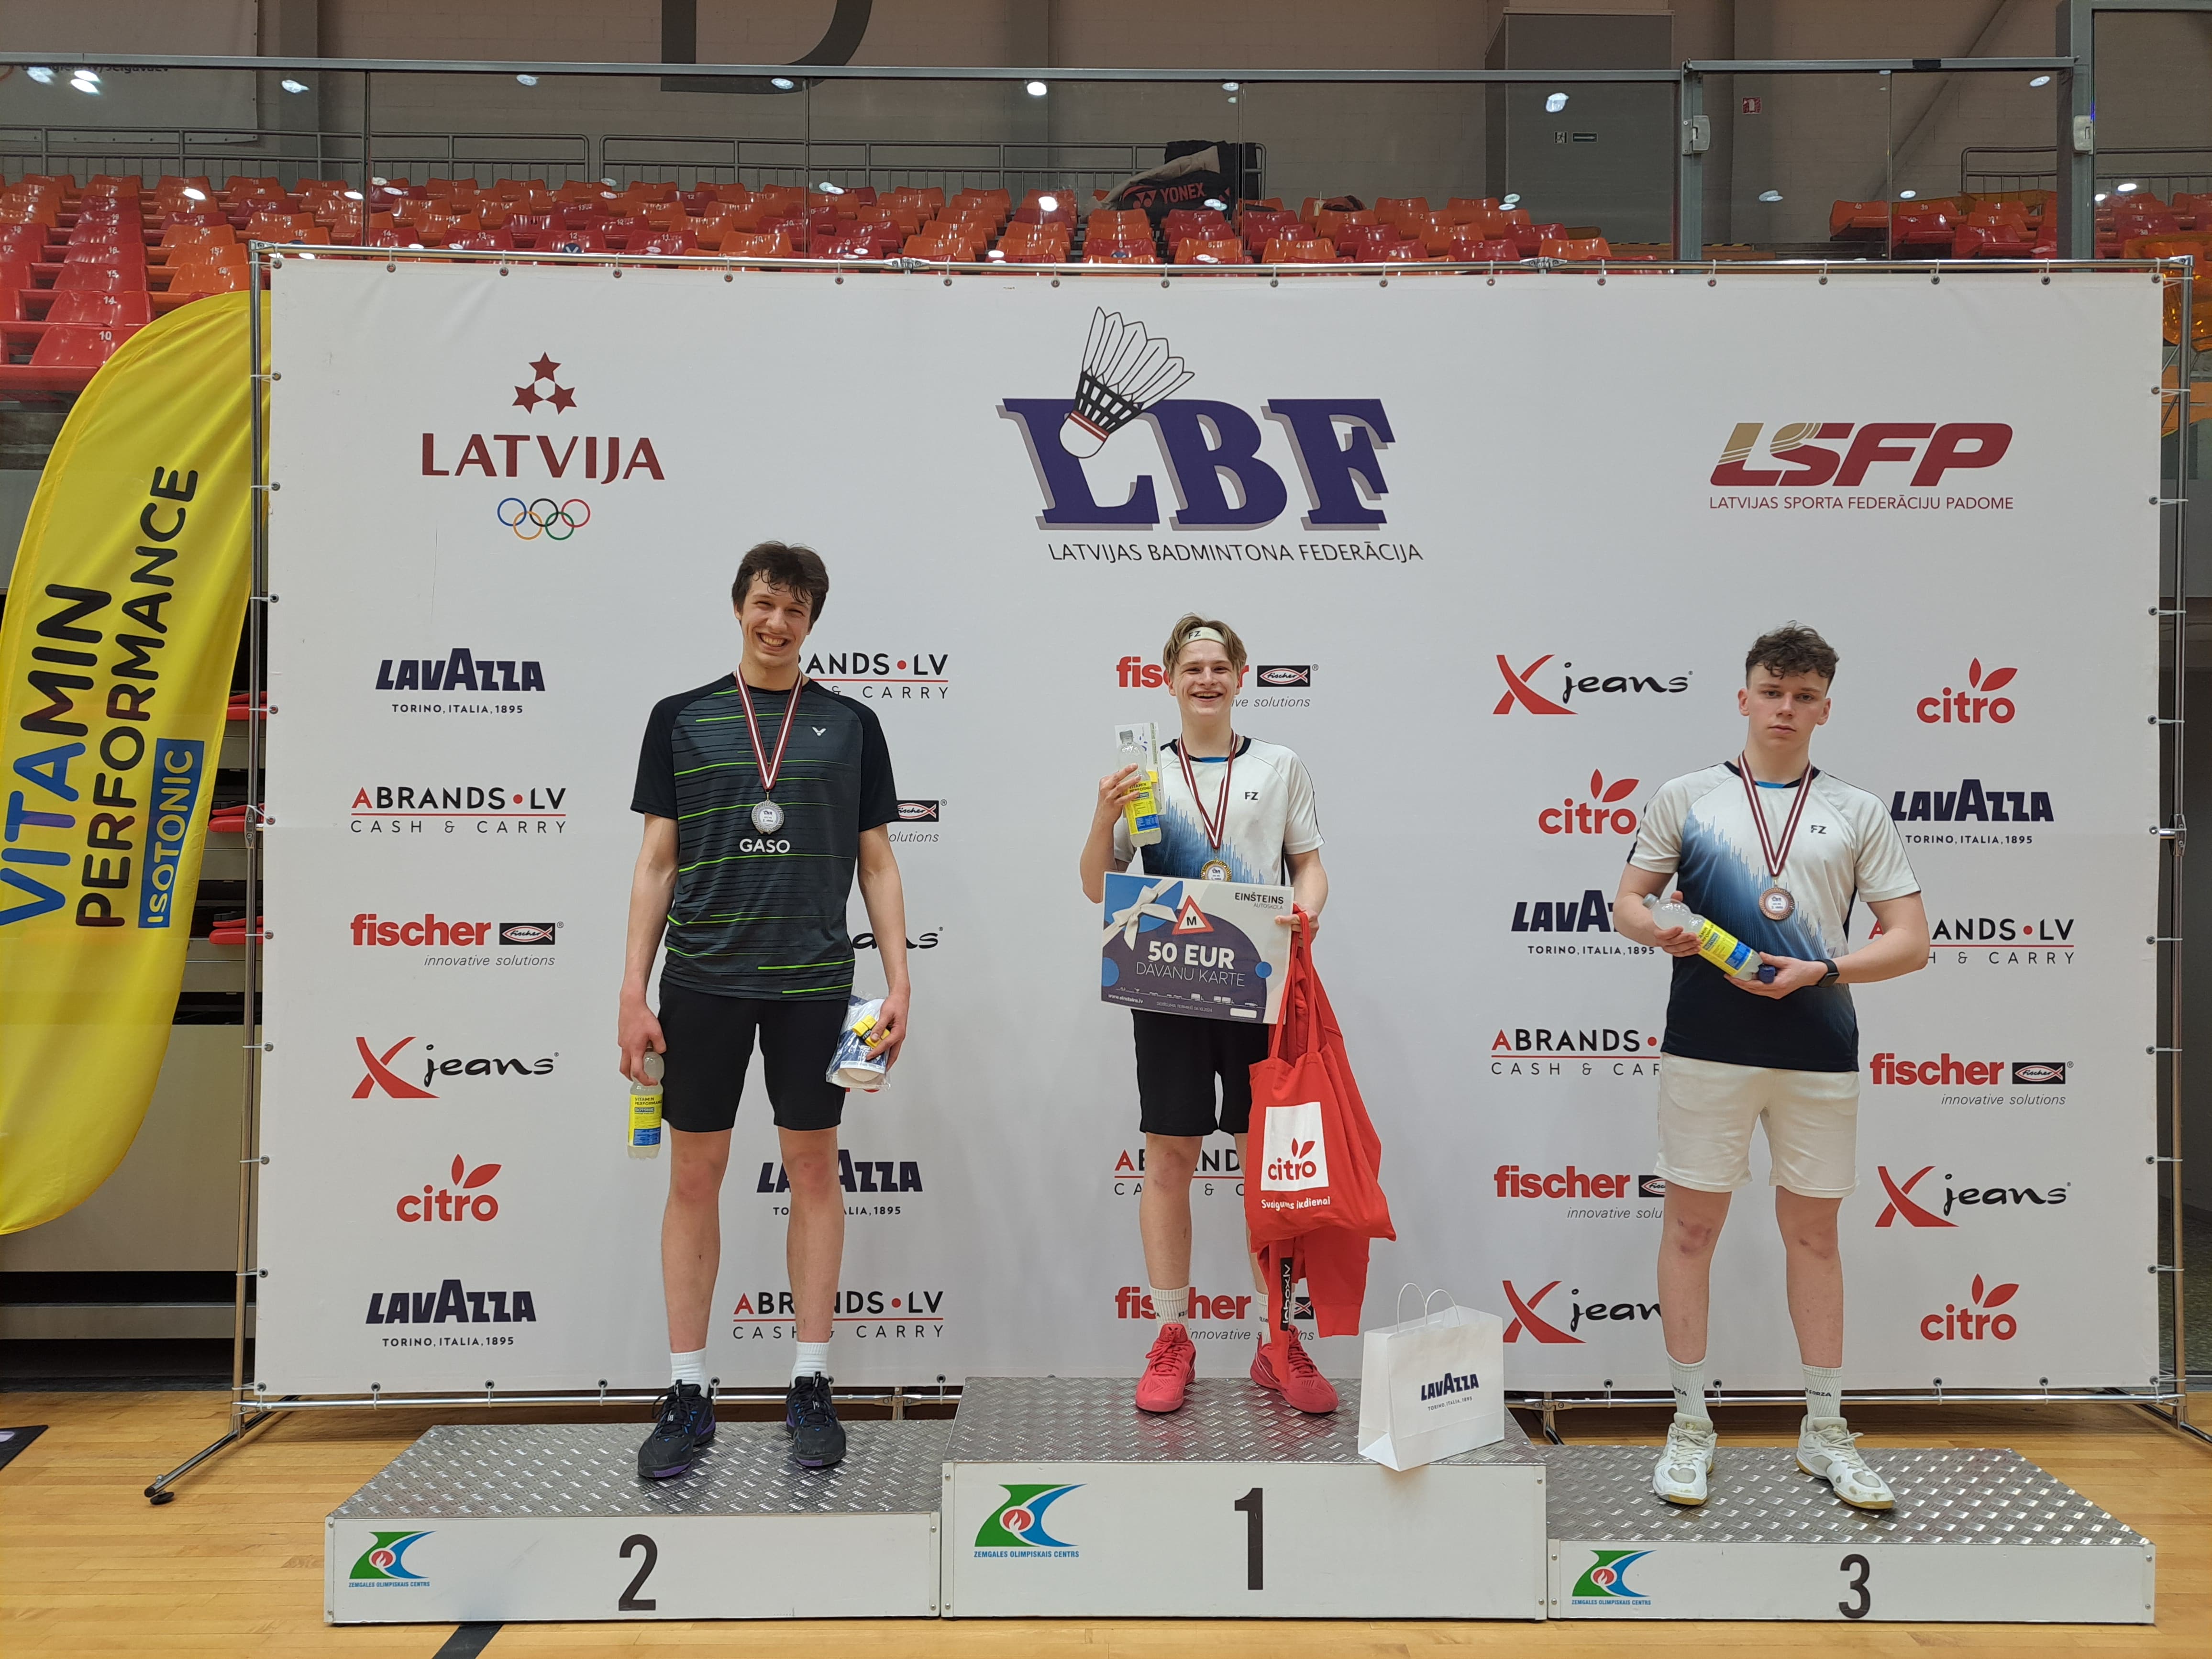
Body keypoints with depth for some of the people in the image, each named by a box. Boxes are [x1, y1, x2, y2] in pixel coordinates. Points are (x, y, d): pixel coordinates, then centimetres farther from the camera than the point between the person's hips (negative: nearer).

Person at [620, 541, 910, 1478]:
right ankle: (687, 1394, 15)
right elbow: (657, 862, 6)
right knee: (694, 1174, 4)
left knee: (814, 1169, 6)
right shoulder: (682, 719, 7)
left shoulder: (849, 724, 7)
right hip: (702, 979, 0)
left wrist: (899, 984, 0)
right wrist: (632, 994, 0)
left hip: (813, 981, 0)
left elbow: (877, 864, 8)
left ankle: (811, 1388, 17)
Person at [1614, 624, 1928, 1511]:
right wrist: (1662, 931, -12)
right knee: (1691, 1224, 2)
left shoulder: (1859, 812, 10)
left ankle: (1824, 1431, 23)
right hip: (1706, 1045, -1)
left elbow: (1910, 941, 6)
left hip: (1819, 1051, 1)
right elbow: (1628, 902, 11)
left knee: (1813, 1233, 10)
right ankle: (1690, 1424, 16)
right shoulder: (1685, 797, 8)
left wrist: (1821, 971, -9)